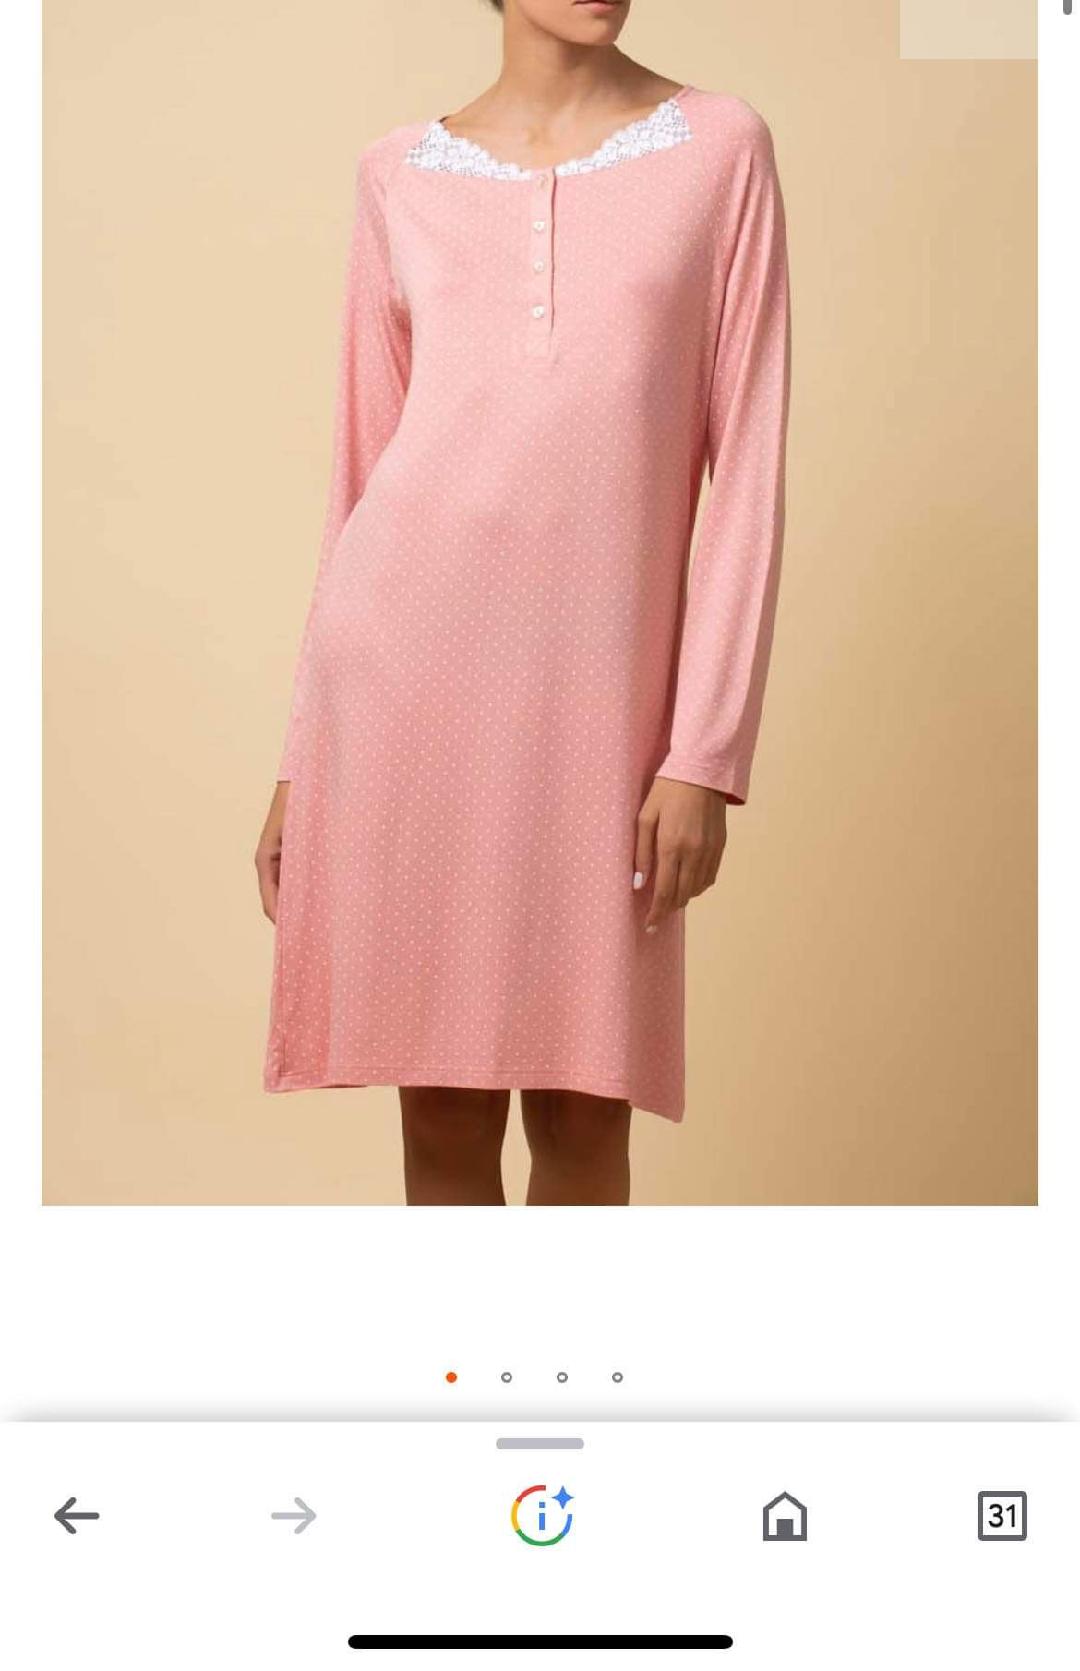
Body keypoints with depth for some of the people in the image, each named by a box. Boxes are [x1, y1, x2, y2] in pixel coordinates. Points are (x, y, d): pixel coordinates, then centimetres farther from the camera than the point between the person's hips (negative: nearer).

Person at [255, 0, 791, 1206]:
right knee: (443, 1115, 6)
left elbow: (749, 467, -1)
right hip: (403, 660, 1)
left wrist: (706, 751, -8)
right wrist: (302, 755, 9)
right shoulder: (401, 176, 9)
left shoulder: (720, 149, 4)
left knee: (582, 1115, 5)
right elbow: (360, 472, 11)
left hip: (595, 679, -1)